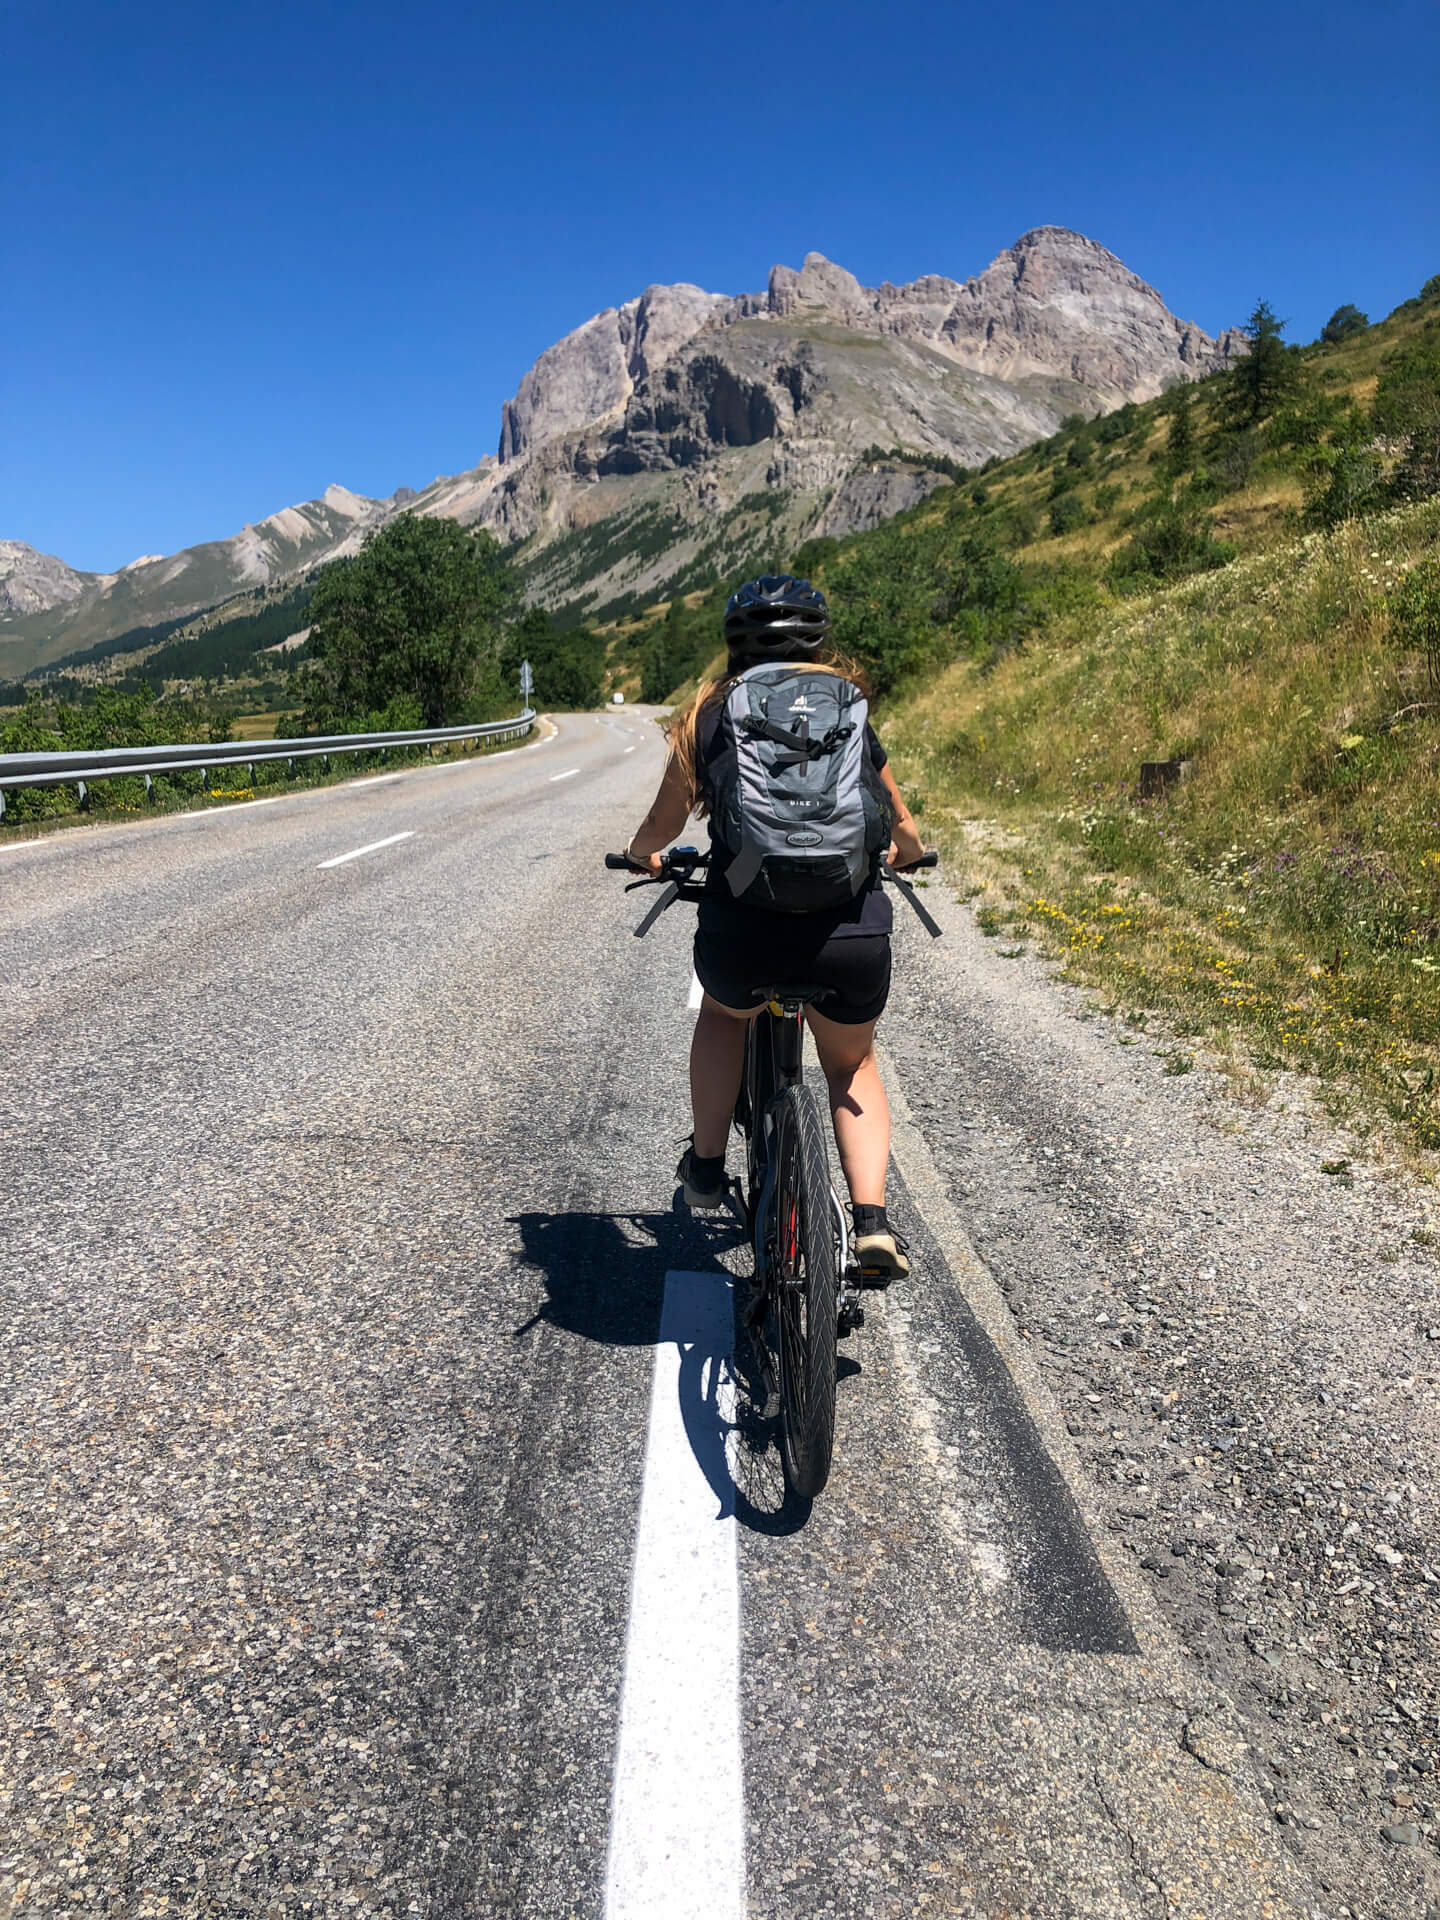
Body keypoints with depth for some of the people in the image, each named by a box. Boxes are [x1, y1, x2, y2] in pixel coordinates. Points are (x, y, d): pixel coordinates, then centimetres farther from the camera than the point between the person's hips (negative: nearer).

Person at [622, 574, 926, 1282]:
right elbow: (905, 836, 24)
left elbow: (659, 828, 18)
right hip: (852, 938, 1)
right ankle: (872, 1224, 16)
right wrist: (902, 854, 48)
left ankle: (705, 1167, 34)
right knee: (851, 1067, 29)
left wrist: (641, 856, 41)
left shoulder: (709, 716, 11)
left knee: (722, 1013, 35)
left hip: (740, 937, -1)